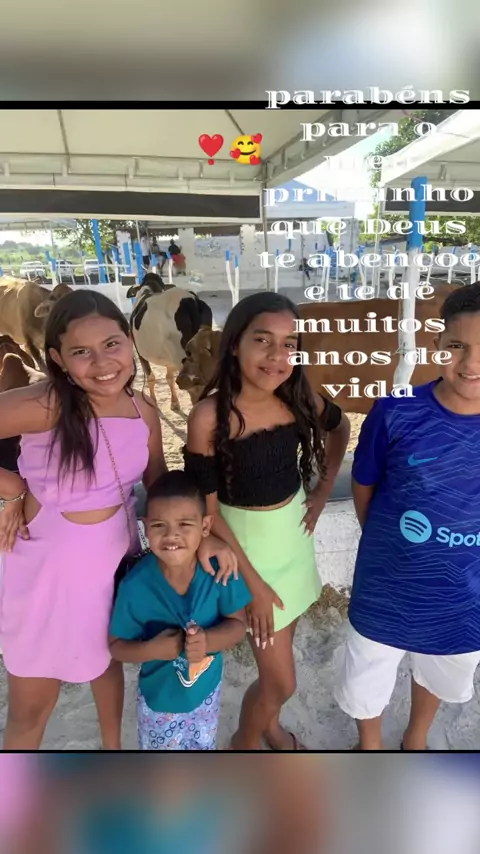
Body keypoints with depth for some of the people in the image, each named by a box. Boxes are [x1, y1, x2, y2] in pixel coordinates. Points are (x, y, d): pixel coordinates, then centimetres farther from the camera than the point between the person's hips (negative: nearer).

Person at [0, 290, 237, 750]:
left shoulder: (143, 411, -9)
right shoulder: (46, 405, -26)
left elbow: (160, 483, 2)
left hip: (114, 560, 5)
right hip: (46, 568, -4)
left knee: (108, 660, 29)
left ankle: (112, 748, 58)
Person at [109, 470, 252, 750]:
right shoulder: (136, 586, -29)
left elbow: (237, 624, -14)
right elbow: (117, 646, -15)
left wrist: (208, 641, -33)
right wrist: (151, 649, -34)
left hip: (208, 691, 2)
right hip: (160, 699, -1)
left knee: (204, 745, 32)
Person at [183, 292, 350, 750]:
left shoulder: (299, 399, -10)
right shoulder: (209, 416, -25)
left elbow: (341, 429, 12)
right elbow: (206, 509, -19)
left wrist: (322, 492, 6)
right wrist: (252, 582, -14)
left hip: (295, 530, 5)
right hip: (247, 540, -5)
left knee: (283, 641, 24)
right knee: (282, 680, 5)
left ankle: (270, 724, 53)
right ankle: (243, 742, 37)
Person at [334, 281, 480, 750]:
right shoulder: (396, 413, -22)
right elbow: (363, 487, -6)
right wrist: (387, 548, 2)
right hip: (388, 589, -2)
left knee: (439, 676, 30)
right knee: (367, 681, 21)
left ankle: (415, 740, 63)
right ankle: (370, 746, 56)